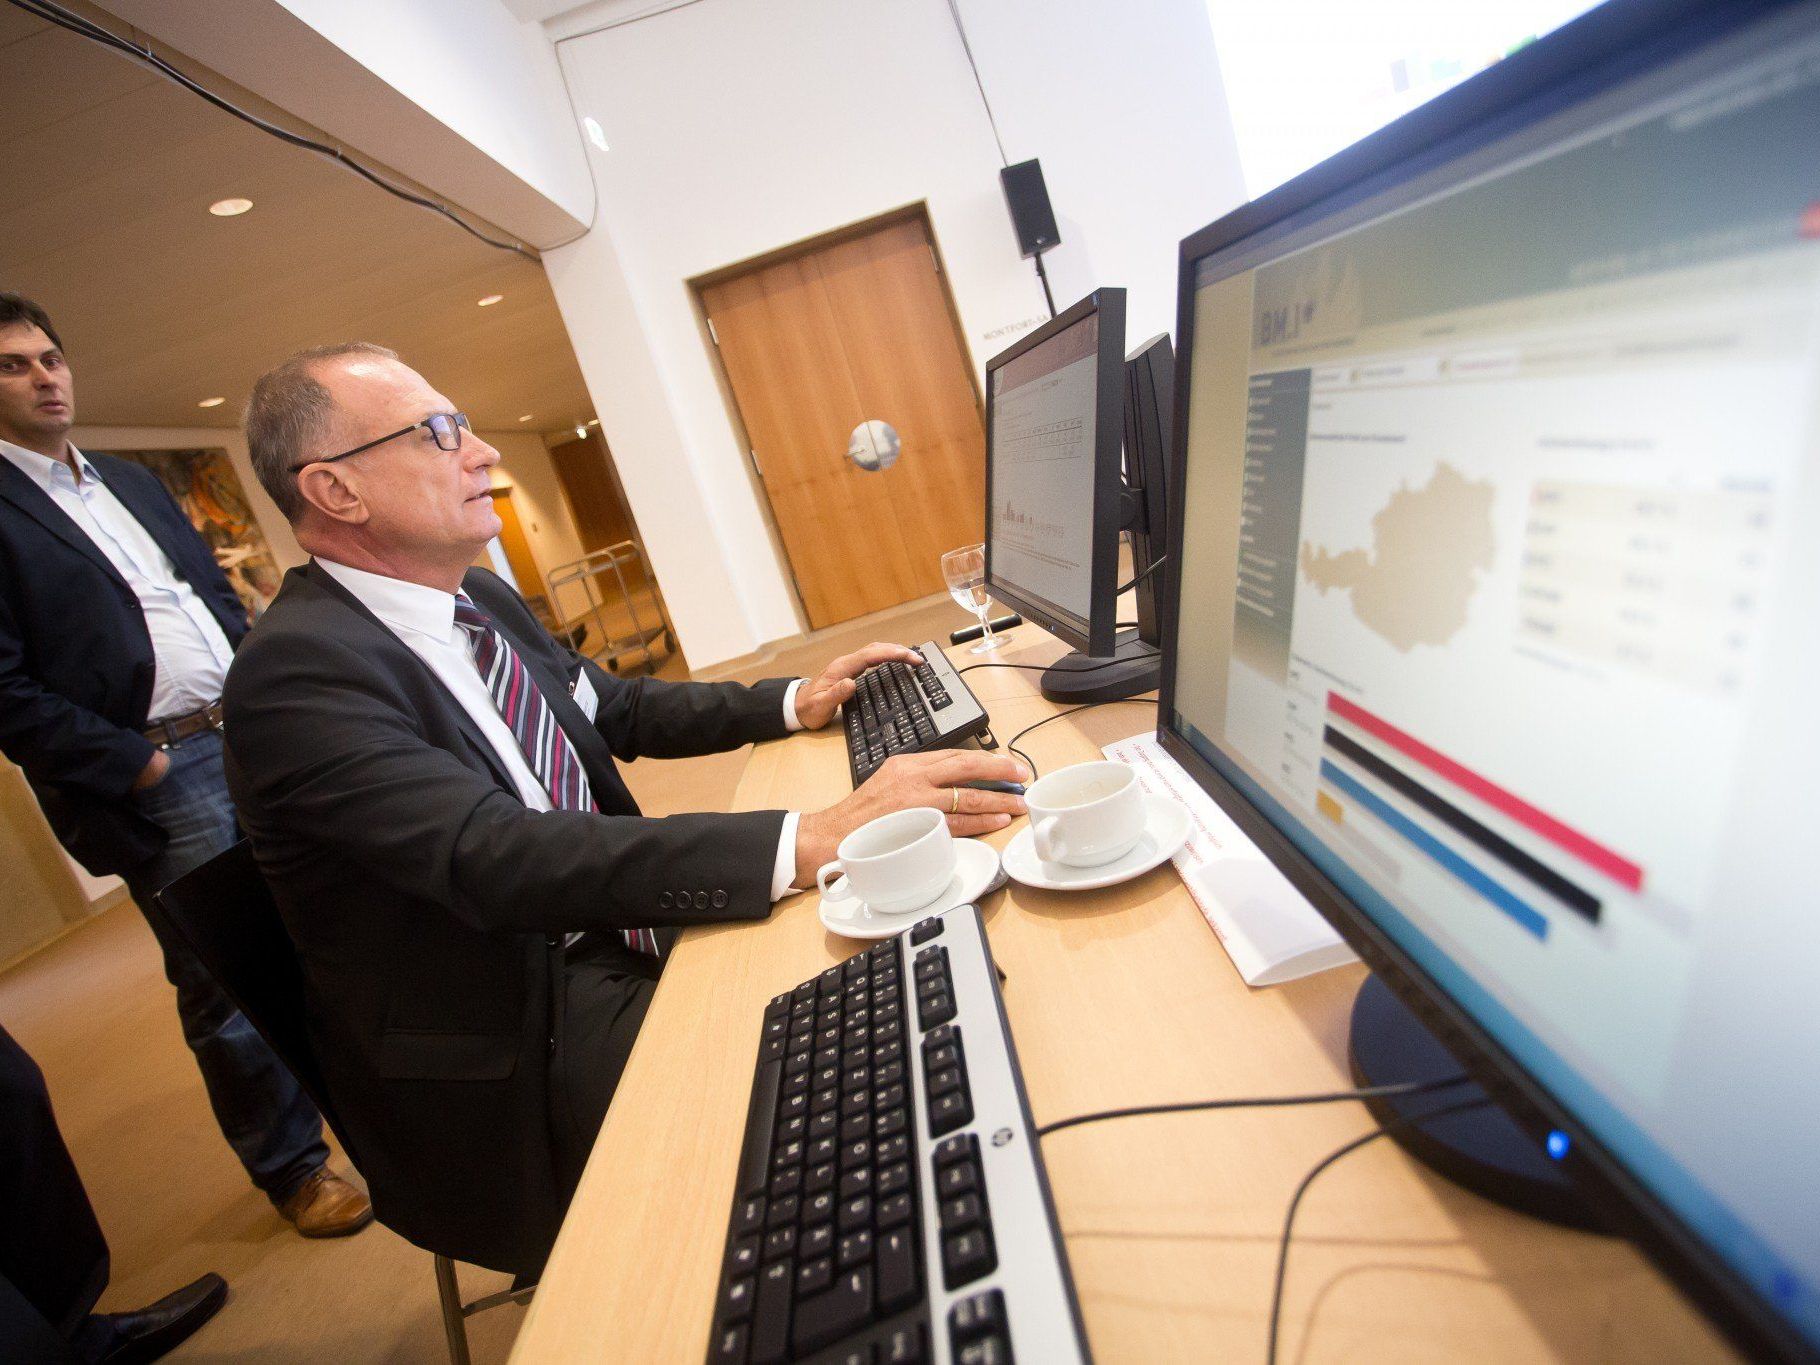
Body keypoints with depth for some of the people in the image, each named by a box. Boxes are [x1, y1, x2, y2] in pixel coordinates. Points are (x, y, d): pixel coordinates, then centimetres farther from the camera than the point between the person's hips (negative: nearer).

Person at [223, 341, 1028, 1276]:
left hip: (612, 941, 7)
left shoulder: (481, 599, 5)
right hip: (508, 1070, -7)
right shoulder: (297, 669, -20)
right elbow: (497, 858, -33)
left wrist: (793, 703, 6)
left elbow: (620, 711, 16)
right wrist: (815, 840, -42)